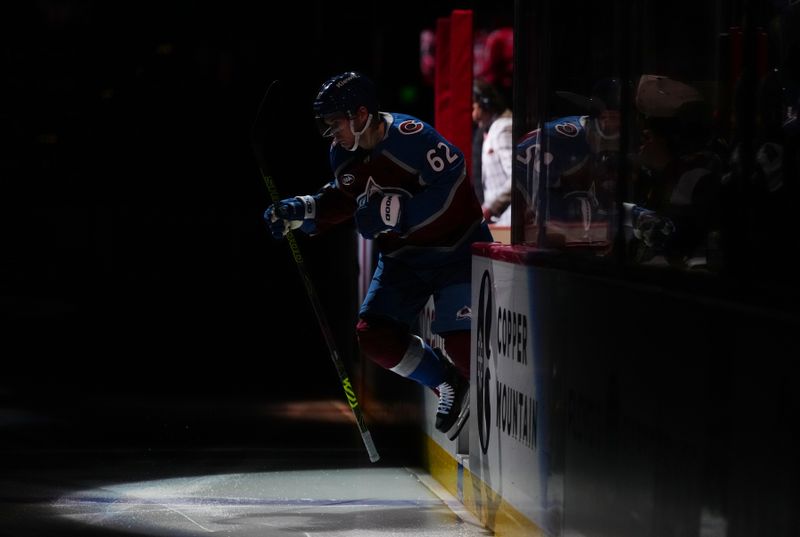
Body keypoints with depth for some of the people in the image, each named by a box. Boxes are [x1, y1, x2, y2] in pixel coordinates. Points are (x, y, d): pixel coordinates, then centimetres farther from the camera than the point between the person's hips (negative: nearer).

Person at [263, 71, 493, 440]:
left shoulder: (408, 137, -25)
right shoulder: (344, 156, -1)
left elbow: (451, 192, -29)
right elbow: (341, 202, 17)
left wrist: (392, 212, -32)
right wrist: (300, 211, 0)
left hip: (456, 249, -8)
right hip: (402, 256, 8)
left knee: (462, 345, -16)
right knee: (373, 335, -3)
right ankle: (450, 385, 14)